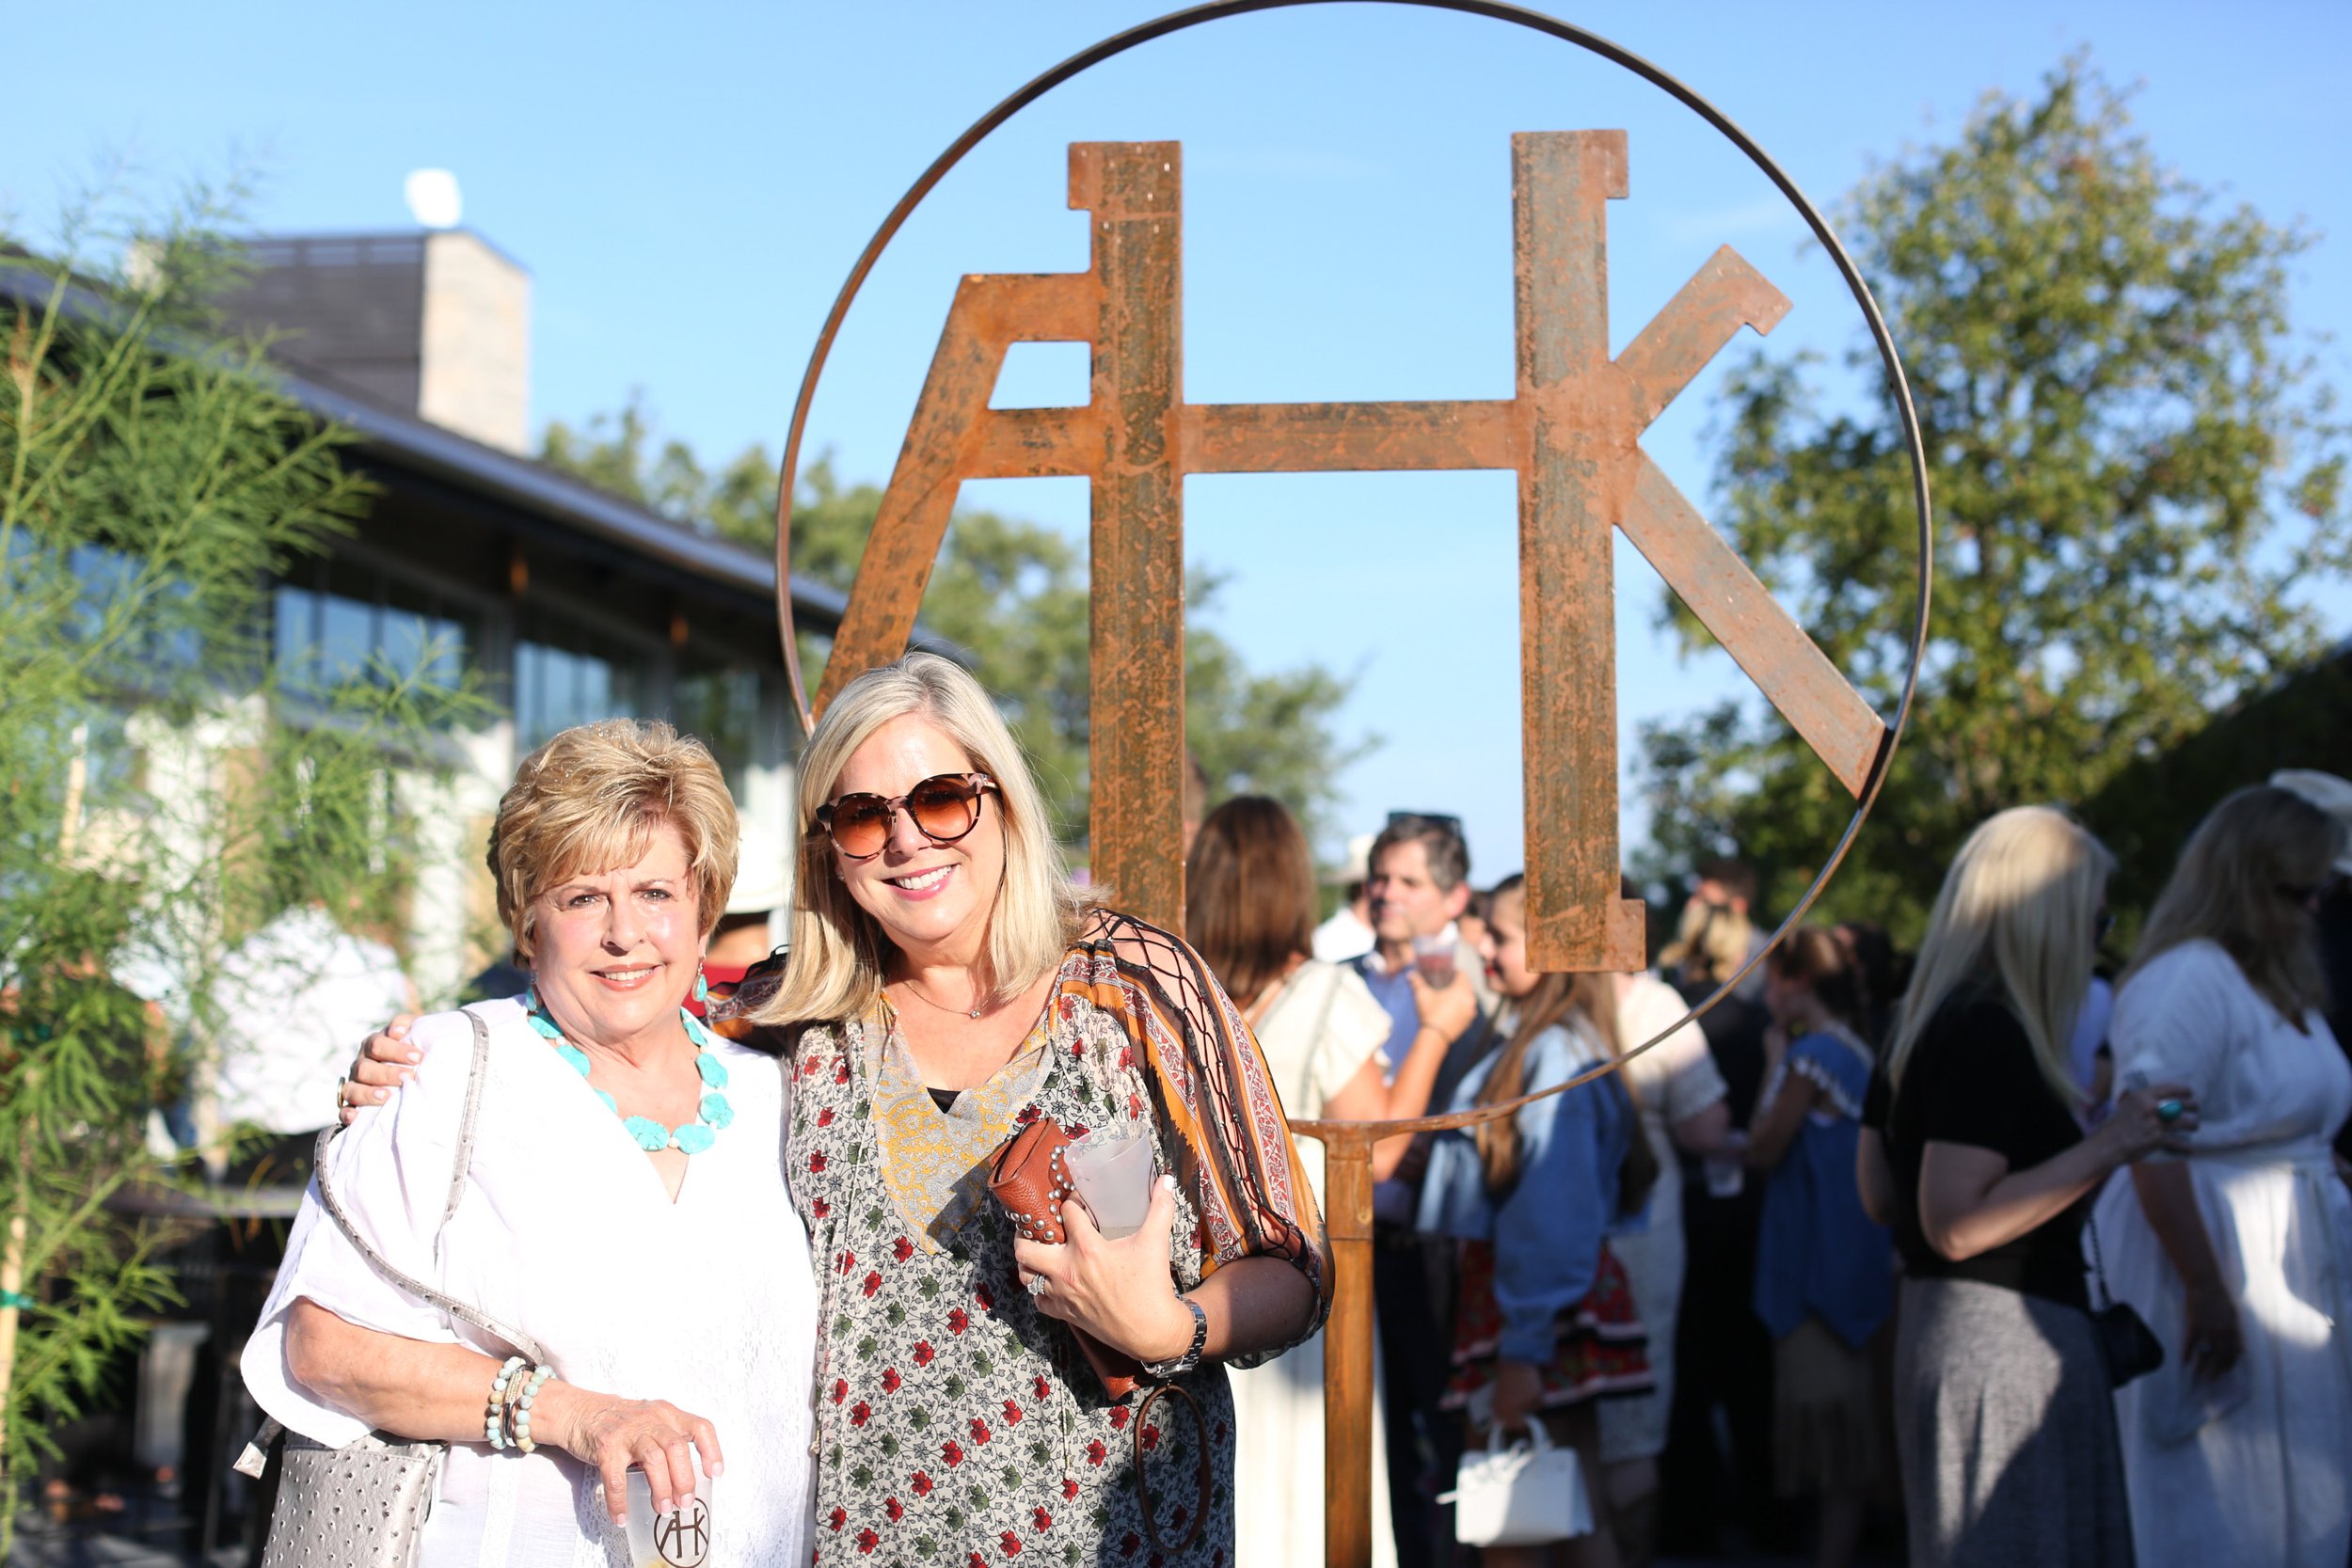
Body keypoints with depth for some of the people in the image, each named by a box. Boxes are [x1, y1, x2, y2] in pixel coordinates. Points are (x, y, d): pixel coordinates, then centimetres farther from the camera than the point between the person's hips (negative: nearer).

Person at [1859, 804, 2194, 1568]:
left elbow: (1878, 1195, 17)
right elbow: (1956, 1225, -24)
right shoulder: (1989, 1033, -19)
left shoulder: (1925, 1025, 11)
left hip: (1942, 1327, 10)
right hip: (2008, 1342, -10)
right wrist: (2106, 1147, -24)